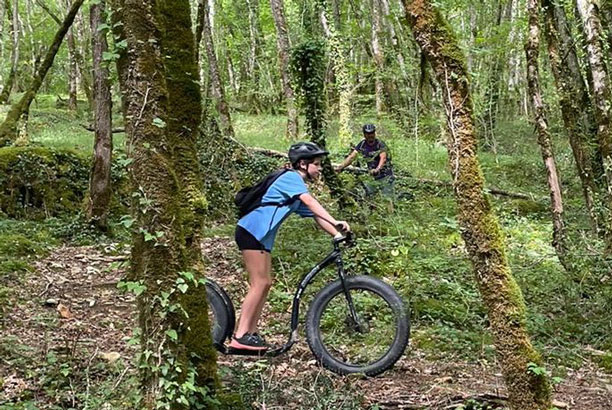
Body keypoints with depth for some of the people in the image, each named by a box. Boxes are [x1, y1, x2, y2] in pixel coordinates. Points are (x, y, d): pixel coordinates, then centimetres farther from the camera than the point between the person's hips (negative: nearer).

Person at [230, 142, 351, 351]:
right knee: (259, 284, -11)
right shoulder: (291, 178, -9)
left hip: (262, 235, 10)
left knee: (264, 284, 10)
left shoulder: (299, 186, 20)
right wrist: (335, 223, -36)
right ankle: (240, 337, -10)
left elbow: (316, 215, 12)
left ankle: (251, 333, 14)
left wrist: (337, 234, -2)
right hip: (251, 231, -10)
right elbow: (310, 202, -26)